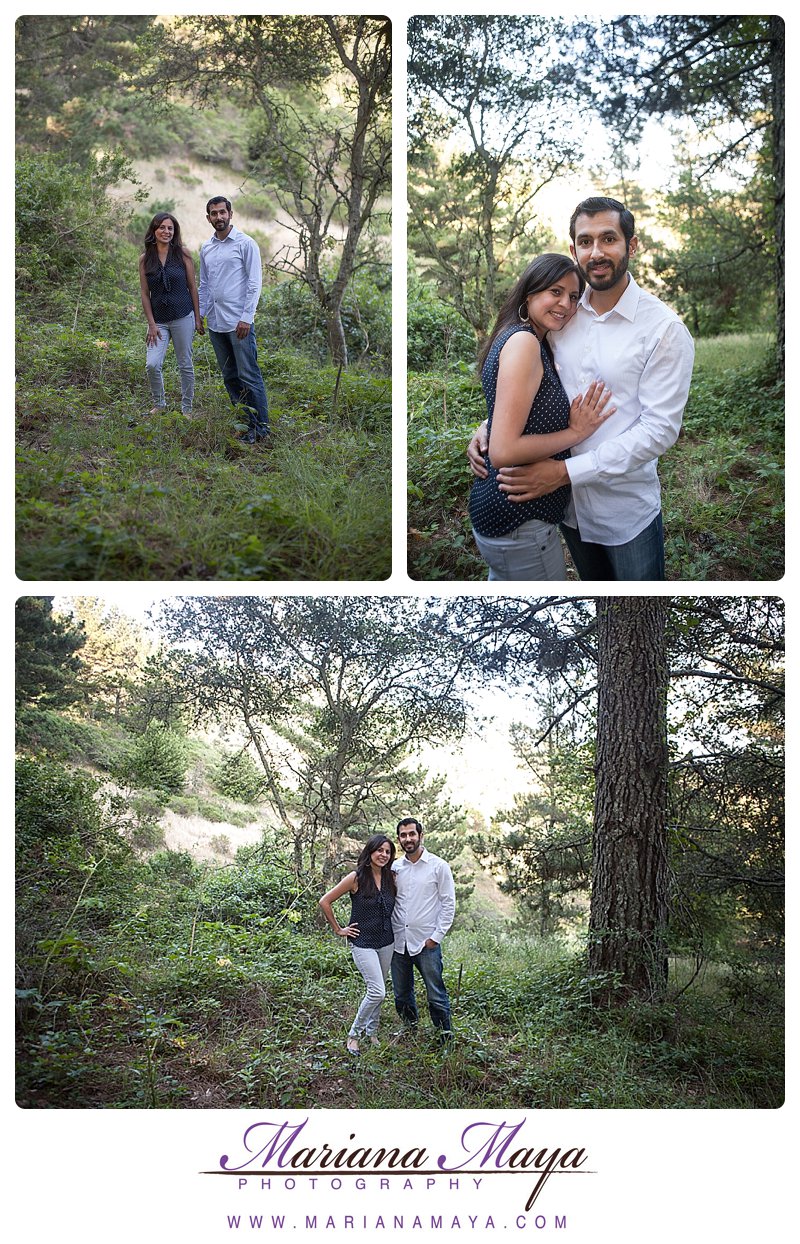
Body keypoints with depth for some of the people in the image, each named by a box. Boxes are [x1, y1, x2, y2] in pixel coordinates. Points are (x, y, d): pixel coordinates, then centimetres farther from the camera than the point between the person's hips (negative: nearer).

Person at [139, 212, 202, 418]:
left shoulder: (182, 253, -1)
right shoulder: (145, 259, 3)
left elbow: (192, 286, 2)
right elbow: (145, 293, 4)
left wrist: (198, 317, 0)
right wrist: (151, 324, -2)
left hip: (183, 317, -1)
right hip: (158, 320, 1)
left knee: (185, 365, 5)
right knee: (152, 364, -10)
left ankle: (187, 409, 19)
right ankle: (159, 404, 13)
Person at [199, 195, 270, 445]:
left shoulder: (245, 244, -4)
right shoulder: (205, 249, 14)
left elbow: (255, 283, -8)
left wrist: (246, 317, -15)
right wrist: (199, 315, 13)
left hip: (238, 323, -7)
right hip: (215, 323, 7)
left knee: (249, 376, -8)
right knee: (230, 376, 10)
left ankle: (260, 427, -4)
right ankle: (241, 421, 17)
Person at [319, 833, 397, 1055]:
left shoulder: (390, 878, 3)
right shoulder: (356, 877, -12)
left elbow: (394, 906, 23)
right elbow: (325, 901, -9)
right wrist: (338, 930, -5)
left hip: (386, 942, 5)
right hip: (363, 942, -5)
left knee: (377, 991, 12)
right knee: (377, 992, -14)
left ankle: (372, 1033, 29)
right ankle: (354, 1035, 1)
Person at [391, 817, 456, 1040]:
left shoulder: (438, 866, -3)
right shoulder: (395, 868, 8)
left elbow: (449, 903, -3)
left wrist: (437, 936, -8)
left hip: (426, 942, -4)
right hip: (399, 941, 4)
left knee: (436, 994, -4)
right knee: (401, 995, 14)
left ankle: (445, 1036, 9)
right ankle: (410, 1028, 32)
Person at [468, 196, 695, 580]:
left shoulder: (665, 329, -15)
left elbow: (659, 429, -20)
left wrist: (566, 472, -26)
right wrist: (489, 427, -9)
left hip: (627, 512, -5)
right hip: (568, 504, 5)